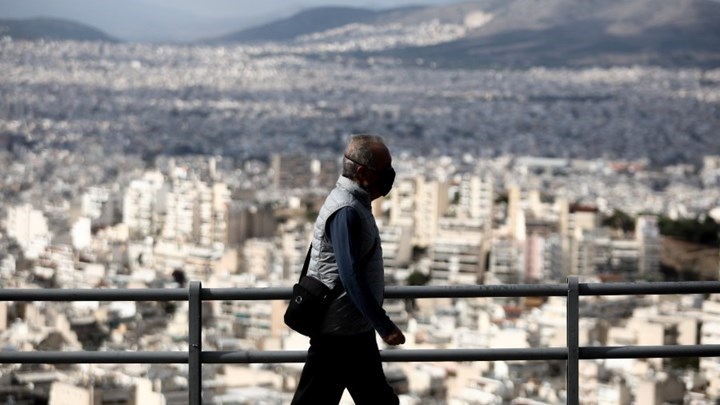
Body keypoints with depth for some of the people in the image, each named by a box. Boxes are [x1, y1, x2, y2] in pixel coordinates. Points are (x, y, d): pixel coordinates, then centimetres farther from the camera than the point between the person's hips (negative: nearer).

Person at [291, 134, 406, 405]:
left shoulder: (355, 205, 13)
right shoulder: (347, 211, -20)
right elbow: (351, 276, -25)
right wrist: (384, 326, -24)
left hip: (355, 329, 10)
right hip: (339, 331, -10)